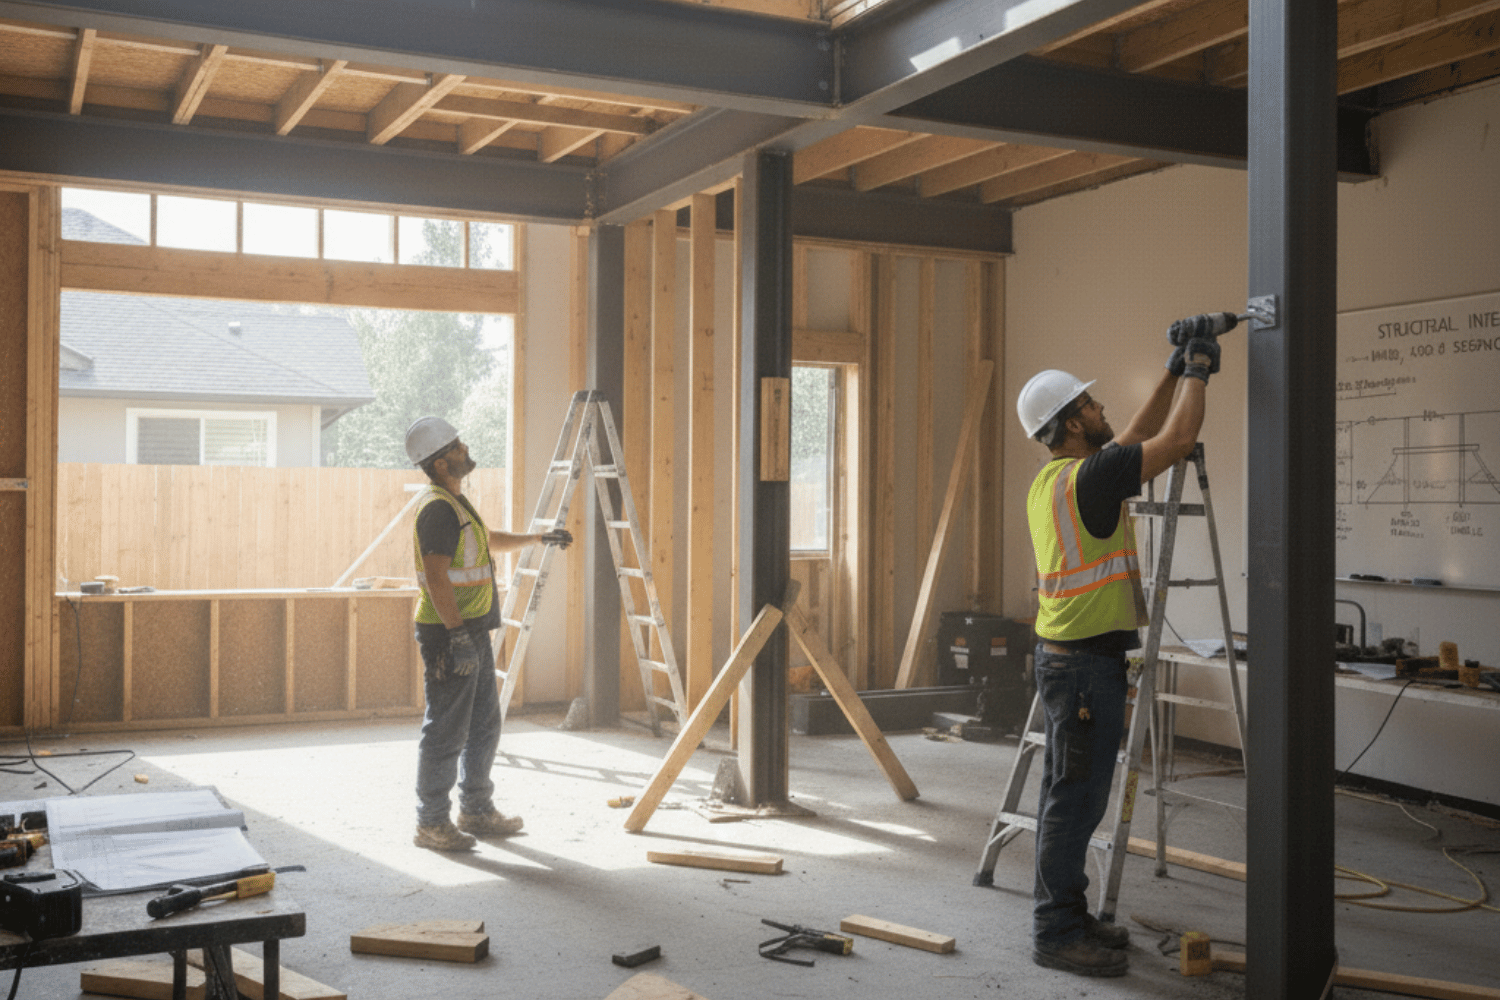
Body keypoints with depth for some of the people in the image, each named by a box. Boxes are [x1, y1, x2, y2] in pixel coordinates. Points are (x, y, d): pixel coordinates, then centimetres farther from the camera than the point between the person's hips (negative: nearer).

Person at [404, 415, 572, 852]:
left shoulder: (456, 503, 16)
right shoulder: (437, 508, -16)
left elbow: (489, 540, 35)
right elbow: (436, 577, -22)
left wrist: (538, 538, 38)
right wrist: (457, 635, -25)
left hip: (474, 631, 10)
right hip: (450, 635, -10)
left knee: (484, 725, 16)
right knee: (446, 732, -4)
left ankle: (477, 811, 27)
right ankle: (431, 824, 5)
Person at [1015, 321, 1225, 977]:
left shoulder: (1051, 480, 12)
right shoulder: (1090, 477, -17)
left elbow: (1136, 439, 24)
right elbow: (1178, 439, -17)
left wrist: (1174, 373, 22)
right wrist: (1197, 370, -1)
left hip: (1063, 656, 10)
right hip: (1088, 663, -10)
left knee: (1068, 794, 15)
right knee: (1076, 799, -4)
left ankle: (1067, 917, 24)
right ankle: (1057, 934, 3)